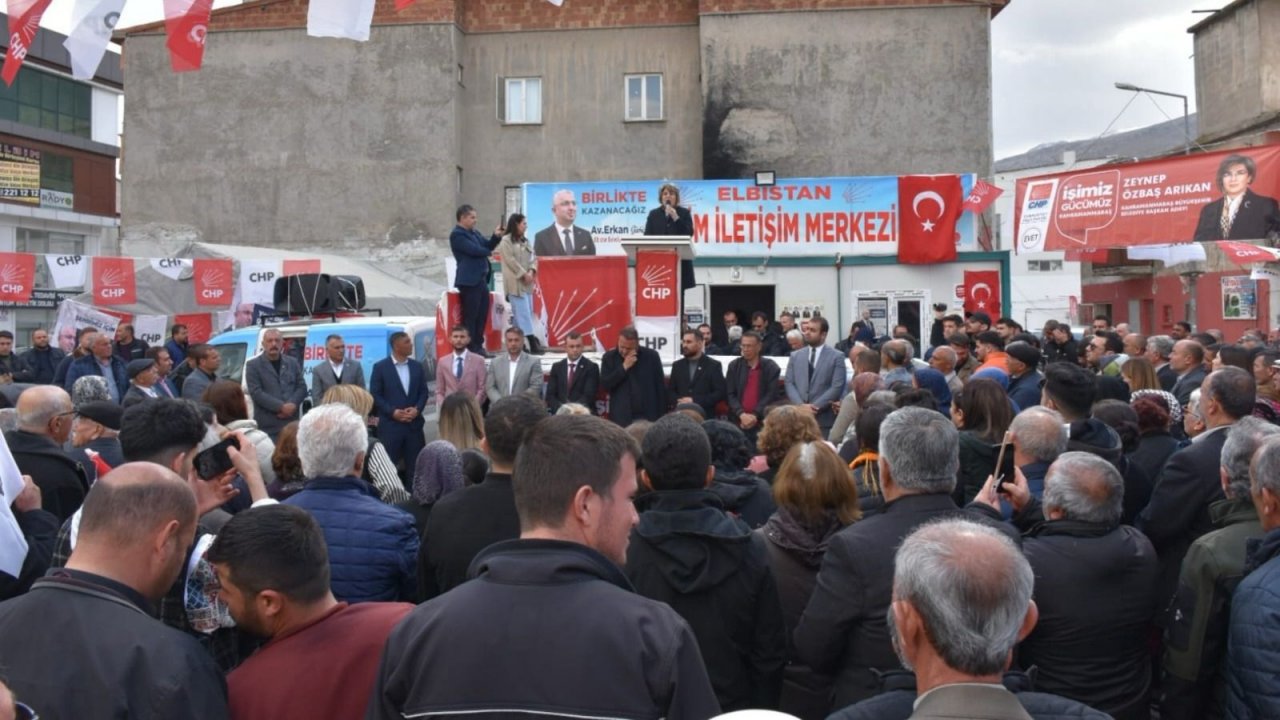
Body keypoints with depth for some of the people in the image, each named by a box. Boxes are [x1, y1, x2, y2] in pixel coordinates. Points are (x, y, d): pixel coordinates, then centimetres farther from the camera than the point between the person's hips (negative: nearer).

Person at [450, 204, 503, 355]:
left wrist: (496, 236, 0)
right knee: (470, 316, -5)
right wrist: (488, 252, 0)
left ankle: (478, 346, 19)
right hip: (469, 281, -9)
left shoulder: (474, 233, 18)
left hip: (481, 279, 9)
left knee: (482, 315, 11)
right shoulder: (457, 234, -11)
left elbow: (487, 246, 18)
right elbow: (474, 250, -18)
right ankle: (470, 349, -1)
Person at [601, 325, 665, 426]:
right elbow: (605, 386, -6)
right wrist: (624, 367, -14)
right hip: (621, 419, 0)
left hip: (648, 418, 0)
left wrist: (661, 418, 2)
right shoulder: (609, 358, 3)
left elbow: (661, 388, 5)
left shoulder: (651, 356, 1)